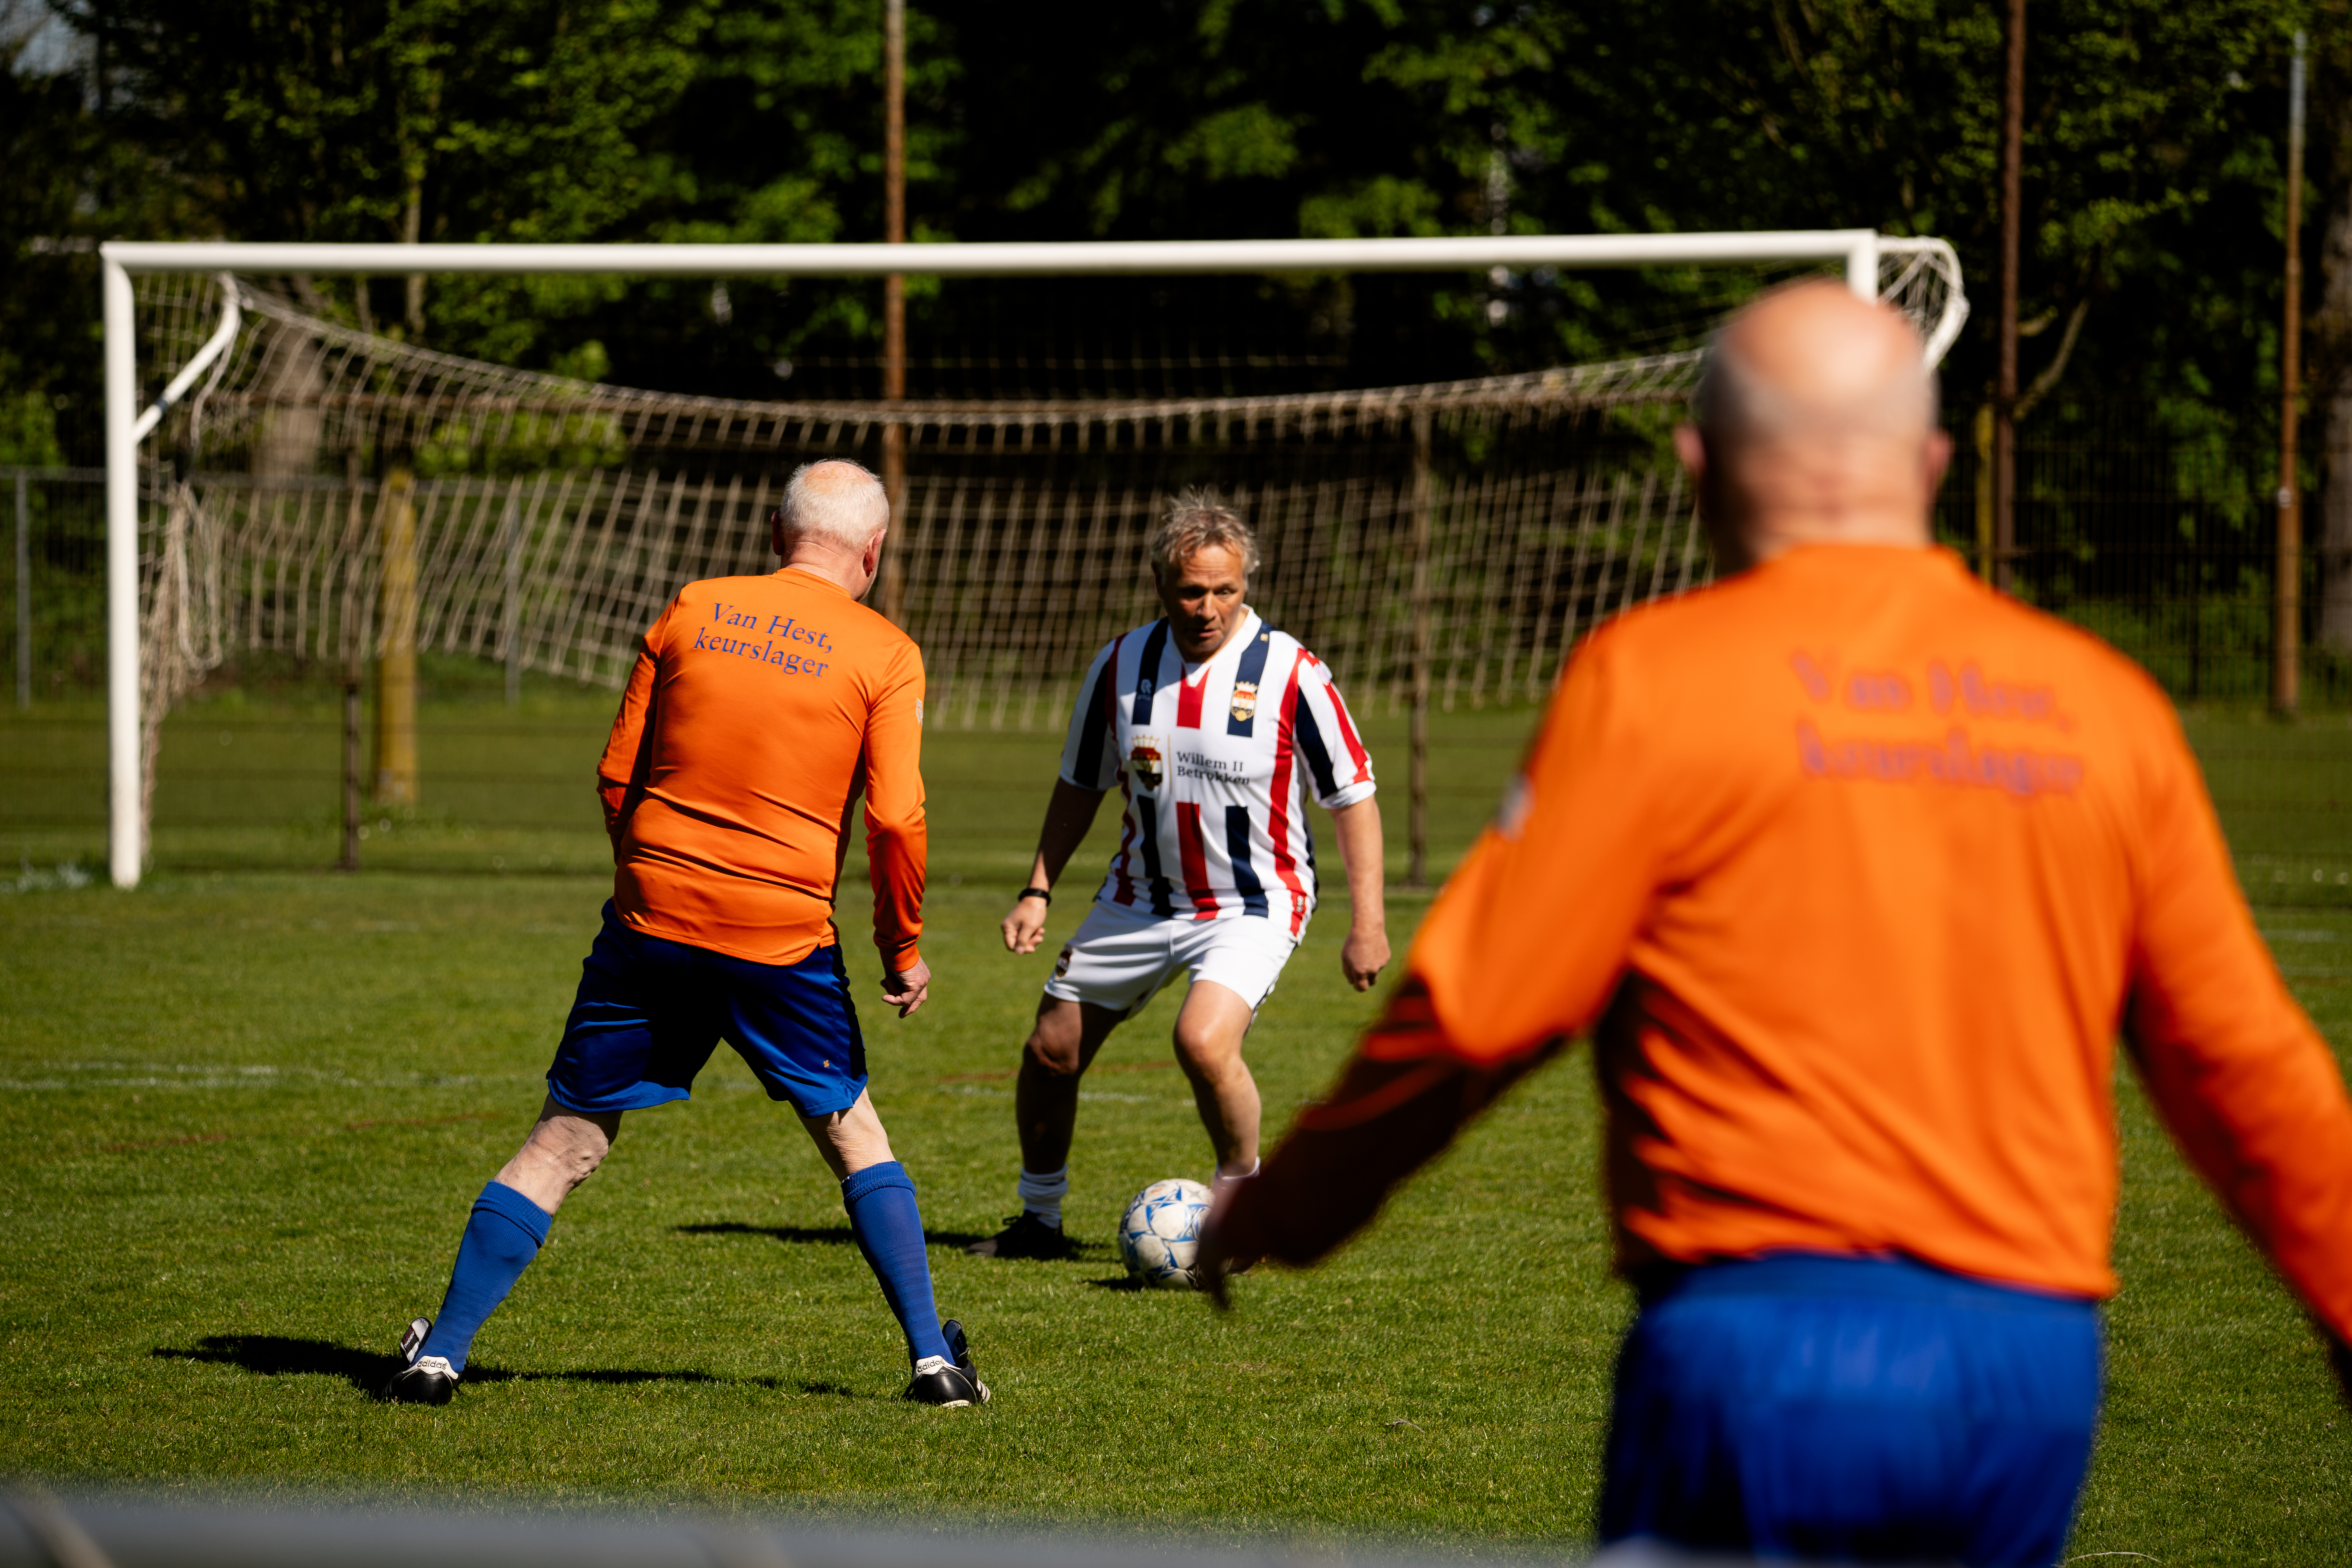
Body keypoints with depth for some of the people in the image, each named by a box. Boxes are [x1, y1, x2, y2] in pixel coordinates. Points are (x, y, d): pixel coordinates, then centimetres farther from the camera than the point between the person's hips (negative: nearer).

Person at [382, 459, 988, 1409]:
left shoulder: (690, 612, 6)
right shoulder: (885, 655, -1)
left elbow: (617, 775, 9)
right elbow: (895, 819, -8)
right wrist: (904, 946, 4)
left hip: (652, 917, 1)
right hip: (786, 937, -1)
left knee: (564, 1144, 7)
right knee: (853, 1136, 17)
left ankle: (441, 1353, 1)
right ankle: (933, 1357, 12)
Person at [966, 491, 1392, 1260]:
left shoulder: (1290, 672, -17)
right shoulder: (1122, 665, -5)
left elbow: (1353, 795, -10)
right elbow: (1081, 785, 10)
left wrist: (1368, 922, -13)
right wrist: (1038, 890, 5)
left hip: (1254, 902, -5)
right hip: (1140, 899, 5)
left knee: (1204, 1040, -28)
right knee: (1051, 1051, 7)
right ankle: (1038, 1220, 29)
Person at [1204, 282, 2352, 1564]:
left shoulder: (1658, 679, -4)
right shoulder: (2105, 704, 8)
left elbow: (1473, 1015, -4)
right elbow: (2241, 1065, 13)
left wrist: (1276, 1213, 11)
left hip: (1767, 1338, -4)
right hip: (2041, 1366, 4)